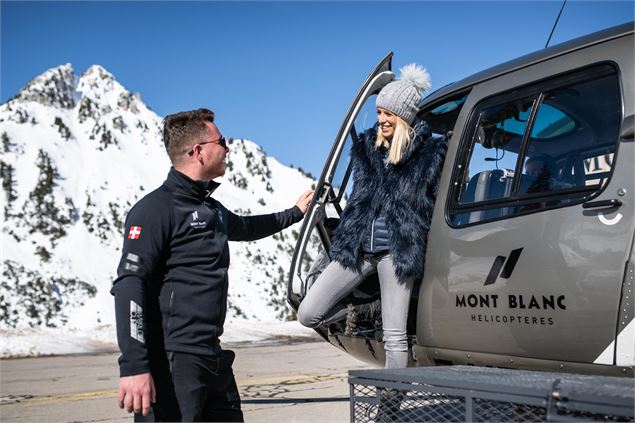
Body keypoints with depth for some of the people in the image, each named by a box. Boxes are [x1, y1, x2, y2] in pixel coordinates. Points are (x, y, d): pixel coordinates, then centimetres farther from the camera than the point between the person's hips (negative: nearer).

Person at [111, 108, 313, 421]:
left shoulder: (211, 208, 17)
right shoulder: (157, 208, -11)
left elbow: (245, 227, 40)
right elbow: (129, 285, -19)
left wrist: (296, 212, 50)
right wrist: (133, 366, -27)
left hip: (213, 358, 9)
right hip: (172, 362, -9)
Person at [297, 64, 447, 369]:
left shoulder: (430, 153, -2)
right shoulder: (366, 147, 11)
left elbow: (439, 203, 2)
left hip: (396, 250, -5)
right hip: (357, 249, 5)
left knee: (394, 337, -3)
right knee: (308, 314, 0)